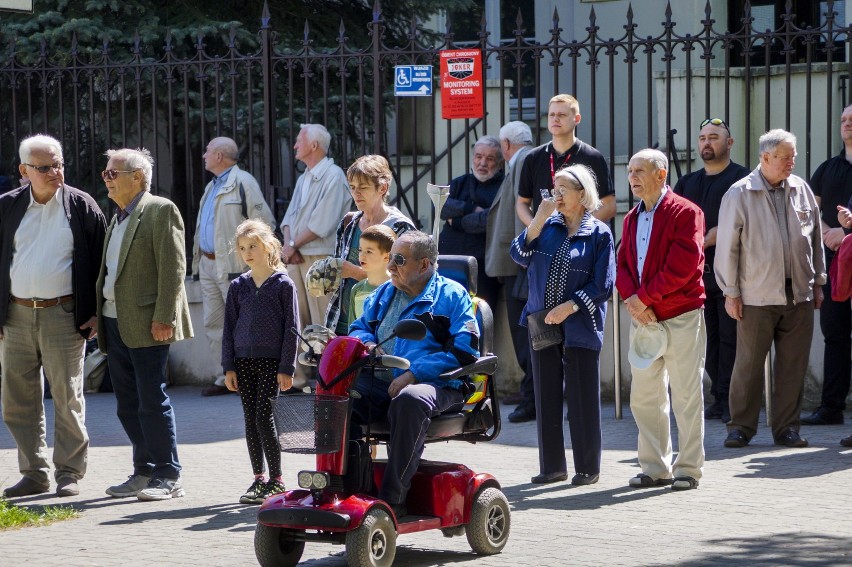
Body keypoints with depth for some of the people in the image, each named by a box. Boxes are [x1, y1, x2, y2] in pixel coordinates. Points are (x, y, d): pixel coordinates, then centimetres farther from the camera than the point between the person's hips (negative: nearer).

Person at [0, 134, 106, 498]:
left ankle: (69, 473, 9)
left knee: (67, 397, 0)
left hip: (63, 315, -3)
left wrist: (96, 314, -3)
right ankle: (34, 473, 15)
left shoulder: (82, 206, 1)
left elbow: (101, 262, 3)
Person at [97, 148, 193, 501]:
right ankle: (144, 472, 18)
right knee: (128, 405, 10)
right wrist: (98, 315, 16)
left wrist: (163, 319, -19)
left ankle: (168, 477, -2)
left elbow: (173, 268, -13)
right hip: (114, 323, 9)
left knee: (152, 402, -8)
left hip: (146, 325, -9)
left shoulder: (161, 211, -6)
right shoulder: (117, 219, 20)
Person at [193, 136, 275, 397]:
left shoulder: (242, 182, -9)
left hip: (233, 266, -9)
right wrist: (198, 260, 18)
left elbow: (265, 222, -12)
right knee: (214, 324, 8)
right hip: (208, 265, 9)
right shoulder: (212, 187, 20)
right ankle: (228, 377, 13)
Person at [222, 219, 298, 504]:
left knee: (264, 417, -11)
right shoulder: (238, 286, 9)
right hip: (243, 362, 4)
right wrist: (229, 366, 5)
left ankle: (276, 481, -3)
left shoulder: (283, 284, -2)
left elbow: (291, 328, -3)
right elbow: (229, 328, 11)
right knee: (251, 420, 6)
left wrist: (286, 368, -8)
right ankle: (258, 479, 13)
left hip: (271, 362, -4)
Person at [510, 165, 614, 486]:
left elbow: (602, 285, -7)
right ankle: (552, 466, 16)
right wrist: (539, 219, -12)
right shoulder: (548, 226, 9)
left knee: (582, 399, 0)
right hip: (543, 324, 5)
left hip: (580, 326, -5)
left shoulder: (599, 234, -3)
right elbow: (519, 255, -3)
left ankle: (587, 467, 8)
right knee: (546, 397, 8)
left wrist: (569, 307, -17)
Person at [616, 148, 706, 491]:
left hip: (681, 317, -7)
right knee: (643, 396, 8)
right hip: (642, 319, 7)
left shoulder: (685, 213, -8)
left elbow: (682, 266, -17)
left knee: (686, 395, -1)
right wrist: (632, 300, -9)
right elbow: (623, 266, 10)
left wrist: (644, 297, -15)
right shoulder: (632, 219, 15)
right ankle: (656, 468, 17)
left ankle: (688, 469, 6)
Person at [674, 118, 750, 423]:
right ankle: (718, 398, 9)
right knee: (708, 338, 5)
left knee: (730, 337, -6)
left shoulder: (741, 178, 1)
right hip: (697, 271, 5)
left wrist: (703, 241, -12)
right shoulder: (687, 183, 20)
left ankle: (728, 400, -4)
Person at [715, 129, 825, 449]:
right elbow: (727, 246, -3)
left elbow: (816, 239, 16)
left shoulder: (801, 190, 8)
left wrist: (817, 283, 14)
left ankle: (787, 427, 14)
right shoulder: (740, 195, -5)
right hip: (756, 298, -4)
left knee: (793, 365, 5)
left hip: (799, 295, 4)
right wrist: (730, 292, -4)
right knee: (748, 365, -1)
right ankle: (741, 427, 11)